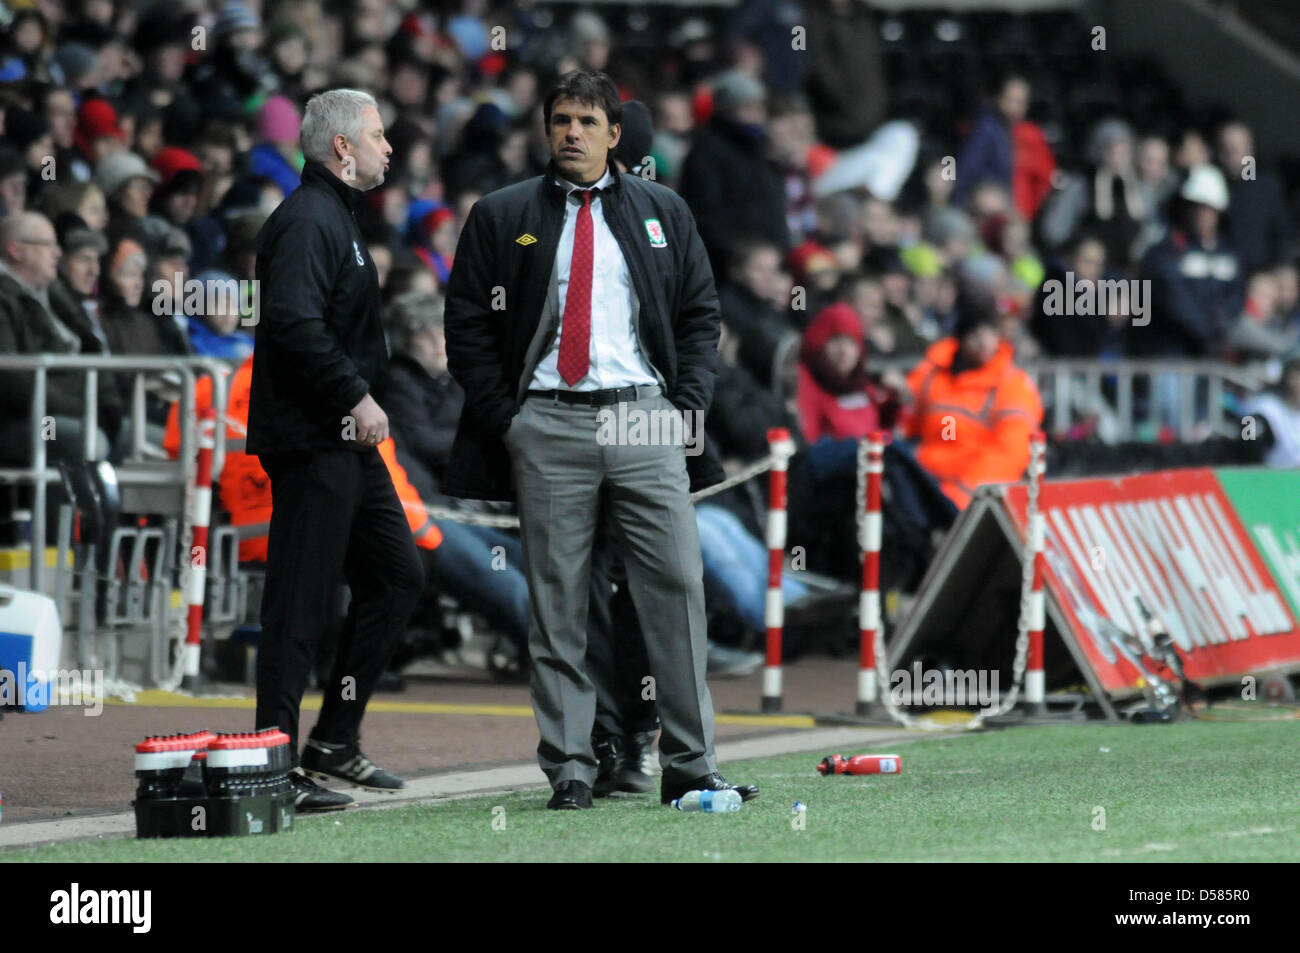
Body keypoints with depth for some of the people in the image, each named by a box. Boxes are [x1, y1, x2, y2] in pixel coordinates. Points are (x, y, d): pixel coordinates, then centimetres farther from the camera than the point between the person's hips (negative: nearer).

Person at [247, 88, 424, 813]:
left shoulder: (337, 218, 20)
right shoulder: (307, 221, -14)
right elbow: (296, 324, -26)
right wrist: (355, 396, -24)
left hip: (347, 441, 11)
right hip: (311, 442, -11)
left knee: (398, 576, 13)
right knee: (299, 603, -8)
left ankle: (336, 739, 18)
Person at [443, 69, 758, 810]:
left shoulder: (662, 212, 13)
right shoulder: (501, 218, 8)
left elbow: (701, 314, 15)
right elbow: (468, 327, 7)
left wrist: (687, 406, 2)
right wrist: (505, 418, -2)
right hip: (547, 423, -1)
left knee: (678, 587, -5)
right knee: (557, 601, -1)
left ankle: (690, 766, 1)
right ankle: (569, 769, 4)